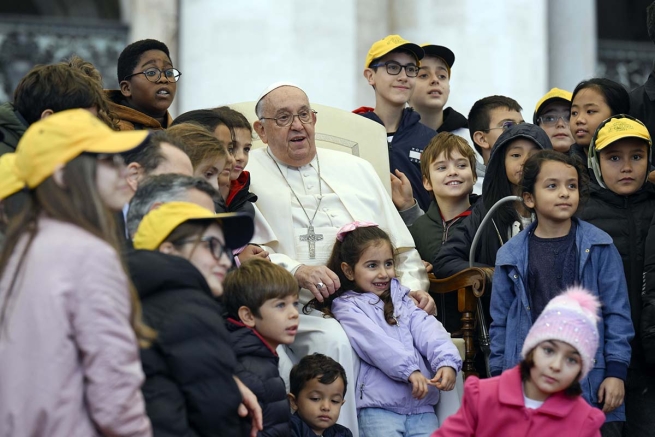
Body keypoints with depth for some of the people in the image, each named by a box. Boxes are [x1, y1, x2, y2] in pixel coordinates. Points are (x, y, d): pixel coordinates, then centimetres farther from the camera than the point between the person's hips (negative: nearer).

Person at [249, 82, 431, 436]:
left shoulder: (356, 169, 24)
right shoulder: (247, 176, 8)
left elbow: (401, 246, 25)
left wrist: (414, 287, 5)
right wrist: (295, 270, -20)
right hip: (301, 310, -4)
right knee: (333, 340, -36)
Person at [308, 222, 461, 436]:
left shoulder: (402, 300, 22)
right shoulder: (348, 308, 6)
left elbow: (428, 331, 5)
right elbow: (376, 343, -11)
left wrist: (447, 362, -14)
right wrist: (410, 370, -24)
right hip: (378, 408, -4)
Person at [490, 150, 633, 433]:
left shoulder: (599, 247, 1)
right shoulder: (511, 256, 5)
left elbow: (617, 312, 0)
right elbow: (501, 322, 9)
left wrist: (616, 372, -7)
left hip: (590, 378, -1)